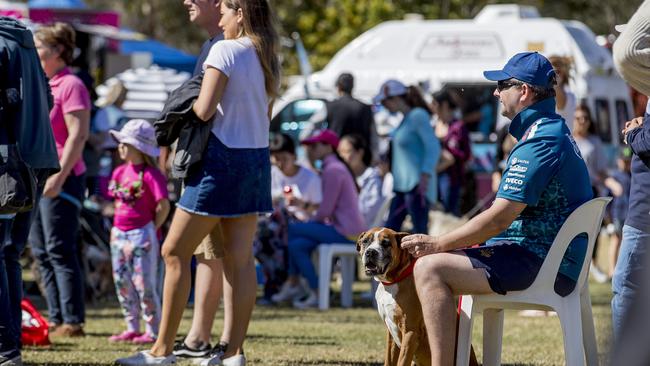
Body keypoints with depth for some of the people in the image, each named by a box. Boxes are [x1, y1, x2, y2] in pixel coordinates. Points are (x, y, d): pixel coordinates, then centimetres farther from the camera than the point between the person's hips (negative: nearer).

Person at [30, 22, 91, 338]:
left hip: (62, 180, -9)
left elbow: (78, 135, -17)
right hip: (36, 179, 9)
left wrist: (59, 176, -21)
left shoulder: (71, 86, -9)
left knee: (59, 251, -10)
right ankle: (56, 319, 12)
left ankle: (73, 321, -8)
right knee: (41, 251, 8)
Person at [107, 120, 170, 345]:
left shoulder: (150, 174, -14)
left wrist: (151, 230, -8)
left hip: (142, 234, -8)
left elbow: (163, 206, -16)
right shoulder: (120, 172, 10)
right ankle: (132, 328, 20)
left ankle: (153, 331, 0)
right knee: (122, 282, 11)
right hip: (119, 233, 8)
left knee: (144, 283, -6)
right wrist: (117, 227, 10)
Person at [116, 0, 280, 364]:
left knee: (175, 252, 0)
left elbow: (204, 111, -18)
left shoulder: (225, 51, -13)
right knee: (240, 258, 6)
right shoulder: (269, 58, 11)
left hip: (223, 157, -8)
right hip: (258, 158, 8)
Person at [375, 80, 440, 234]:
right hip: (402, 185, 10)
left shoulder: (418, 116, -13)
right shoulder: (406, 118, 14)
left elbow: (433, 147, -19)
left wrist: (425, 176, -25)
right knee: (391, 228, 11)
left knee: (419, 231, -7)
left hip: (416, 185, -10)